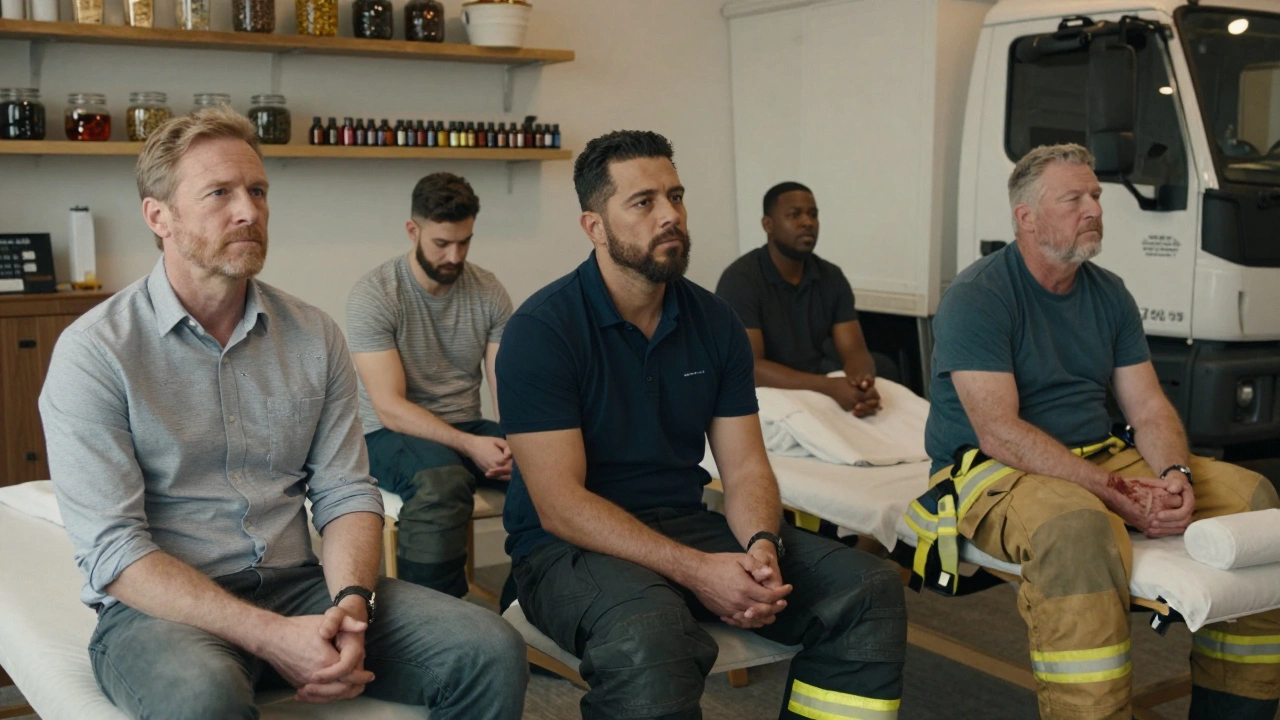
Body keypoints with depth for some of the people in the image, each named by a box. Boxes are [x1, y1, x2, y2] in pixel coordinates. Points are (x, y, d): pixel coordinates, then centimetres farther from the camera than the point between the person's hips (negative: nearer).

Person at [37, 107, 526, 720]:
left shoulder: (314, 337, 8)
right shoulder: (94, 352, -7)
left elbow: (346, 492, 6)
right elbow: (112, 549, -13)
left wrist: (351, 602, -15)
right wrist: (271, 637, -22)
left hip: (297, 586, 5)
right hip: (160, 607, -4)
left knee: (492, 652, -16)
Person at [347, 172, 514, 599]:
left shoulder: (489, 292, 5)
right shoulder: (373, 295, -9)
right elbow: (390, 407, -16)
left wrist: (516, 444, -23)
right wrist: (469, 445, -26)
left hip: (468, 428, 5)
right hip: (392, 434, -4)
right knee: (443, 482, -39)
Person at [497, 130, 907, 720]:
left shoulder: (715, 322, 6)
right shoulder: (542, 330, -12)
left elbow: (744, 467, 5)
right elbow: (559, 504, -18)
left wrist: (761, 545, -18)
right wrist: (696, 571, -26)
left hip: (687, 524, 6)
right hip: (571, 543, -6)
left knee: (870, 589, -10)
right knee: (648, 638, -40)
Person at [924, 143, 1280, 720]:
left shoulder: (1109, 295, 12)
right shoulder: (976, 297, -12)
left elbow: (1150, 408, 8)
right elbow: (999, 433, -21)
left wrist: (1175, 475, -14)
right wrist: (1113, 491, -26)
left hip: (1100, 458, 8)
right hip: (993, 473, -7)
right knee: (1078, 526, -40)